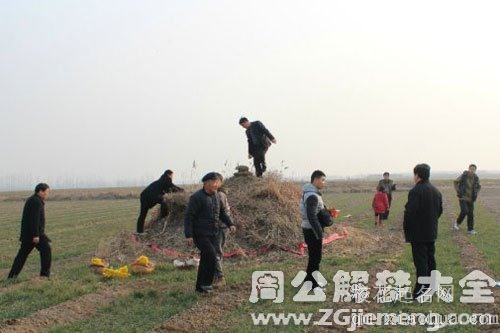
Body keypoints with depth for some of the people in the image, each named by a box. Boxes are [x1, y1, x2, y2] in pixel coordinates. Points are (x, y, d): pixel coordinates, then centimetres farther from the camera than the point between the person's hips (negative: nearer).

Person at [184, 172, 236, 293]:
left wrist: (230, 224, 1)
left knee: (206, 260, 7)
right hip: (200, 234, -7)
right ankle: (206, 283, -2)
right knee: (211, 256, -17)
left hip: (212, 234, 7)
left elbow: (222, 212, 17)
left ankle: (200, 287, 17)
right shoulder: (196, 197, -15)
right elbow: (188, 216, -16)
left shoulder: (216, 196, 8)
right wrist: (188, 235, -21)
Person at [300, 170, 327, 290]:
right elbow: (312, 216, -26)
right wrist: (319, 233, -24)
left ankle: (309, 279, 29)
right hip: (312, 230, -10)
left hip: (309, 228, 10)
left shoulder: (310, 193, 11)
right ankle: (312, 283, 8)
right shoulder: (312, 196, -22)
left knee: (314, 255, 19)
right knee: (315, 257, -1)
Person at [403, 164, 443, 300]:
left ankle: (421, 287, -7)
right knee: (430, 257, 17)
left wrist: (406, 227, -10)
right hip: (431, 232, 8)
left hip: (418, 232, -8)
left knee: (420, 260, -6)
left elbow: (410, 211, -23)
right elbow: (440, 210, 16)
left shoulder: (416, 191, -19)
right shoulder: (436, 191, 9)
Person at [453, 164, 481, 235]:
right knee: (464, 211, -19)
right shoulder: (463, 176, -13)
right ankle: (457, 223, 6)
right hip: (462, 197, -4)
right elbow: (455, 182, 1)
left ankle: (470, 229, 12)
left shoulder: (476, 178, -3)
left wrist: (476, 193, 3)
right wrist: (458, 191, -7)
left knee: (470, 214, 3)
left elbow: (478, 187, 17)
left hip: (470, 199, 4)